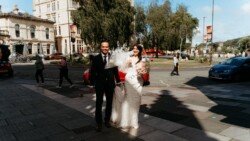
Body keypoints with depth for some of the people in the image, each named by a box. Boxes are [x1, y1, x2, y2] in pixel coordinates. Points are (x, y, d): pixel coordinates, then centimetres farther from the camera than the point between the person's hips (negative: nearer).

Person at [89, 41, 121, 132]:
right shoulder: (96, 58, -4)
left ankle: (107, 120, 32)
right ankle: (99, 123, 16)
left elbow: (115, 70, 5)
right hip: (100, 83, -2)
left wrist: (118, 81, 6)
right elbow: (92, 71, -5)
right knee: (99, 104, 3)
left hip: (110, 83, 3)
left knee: (109, 103, 14)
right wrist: (92, 83, -11)